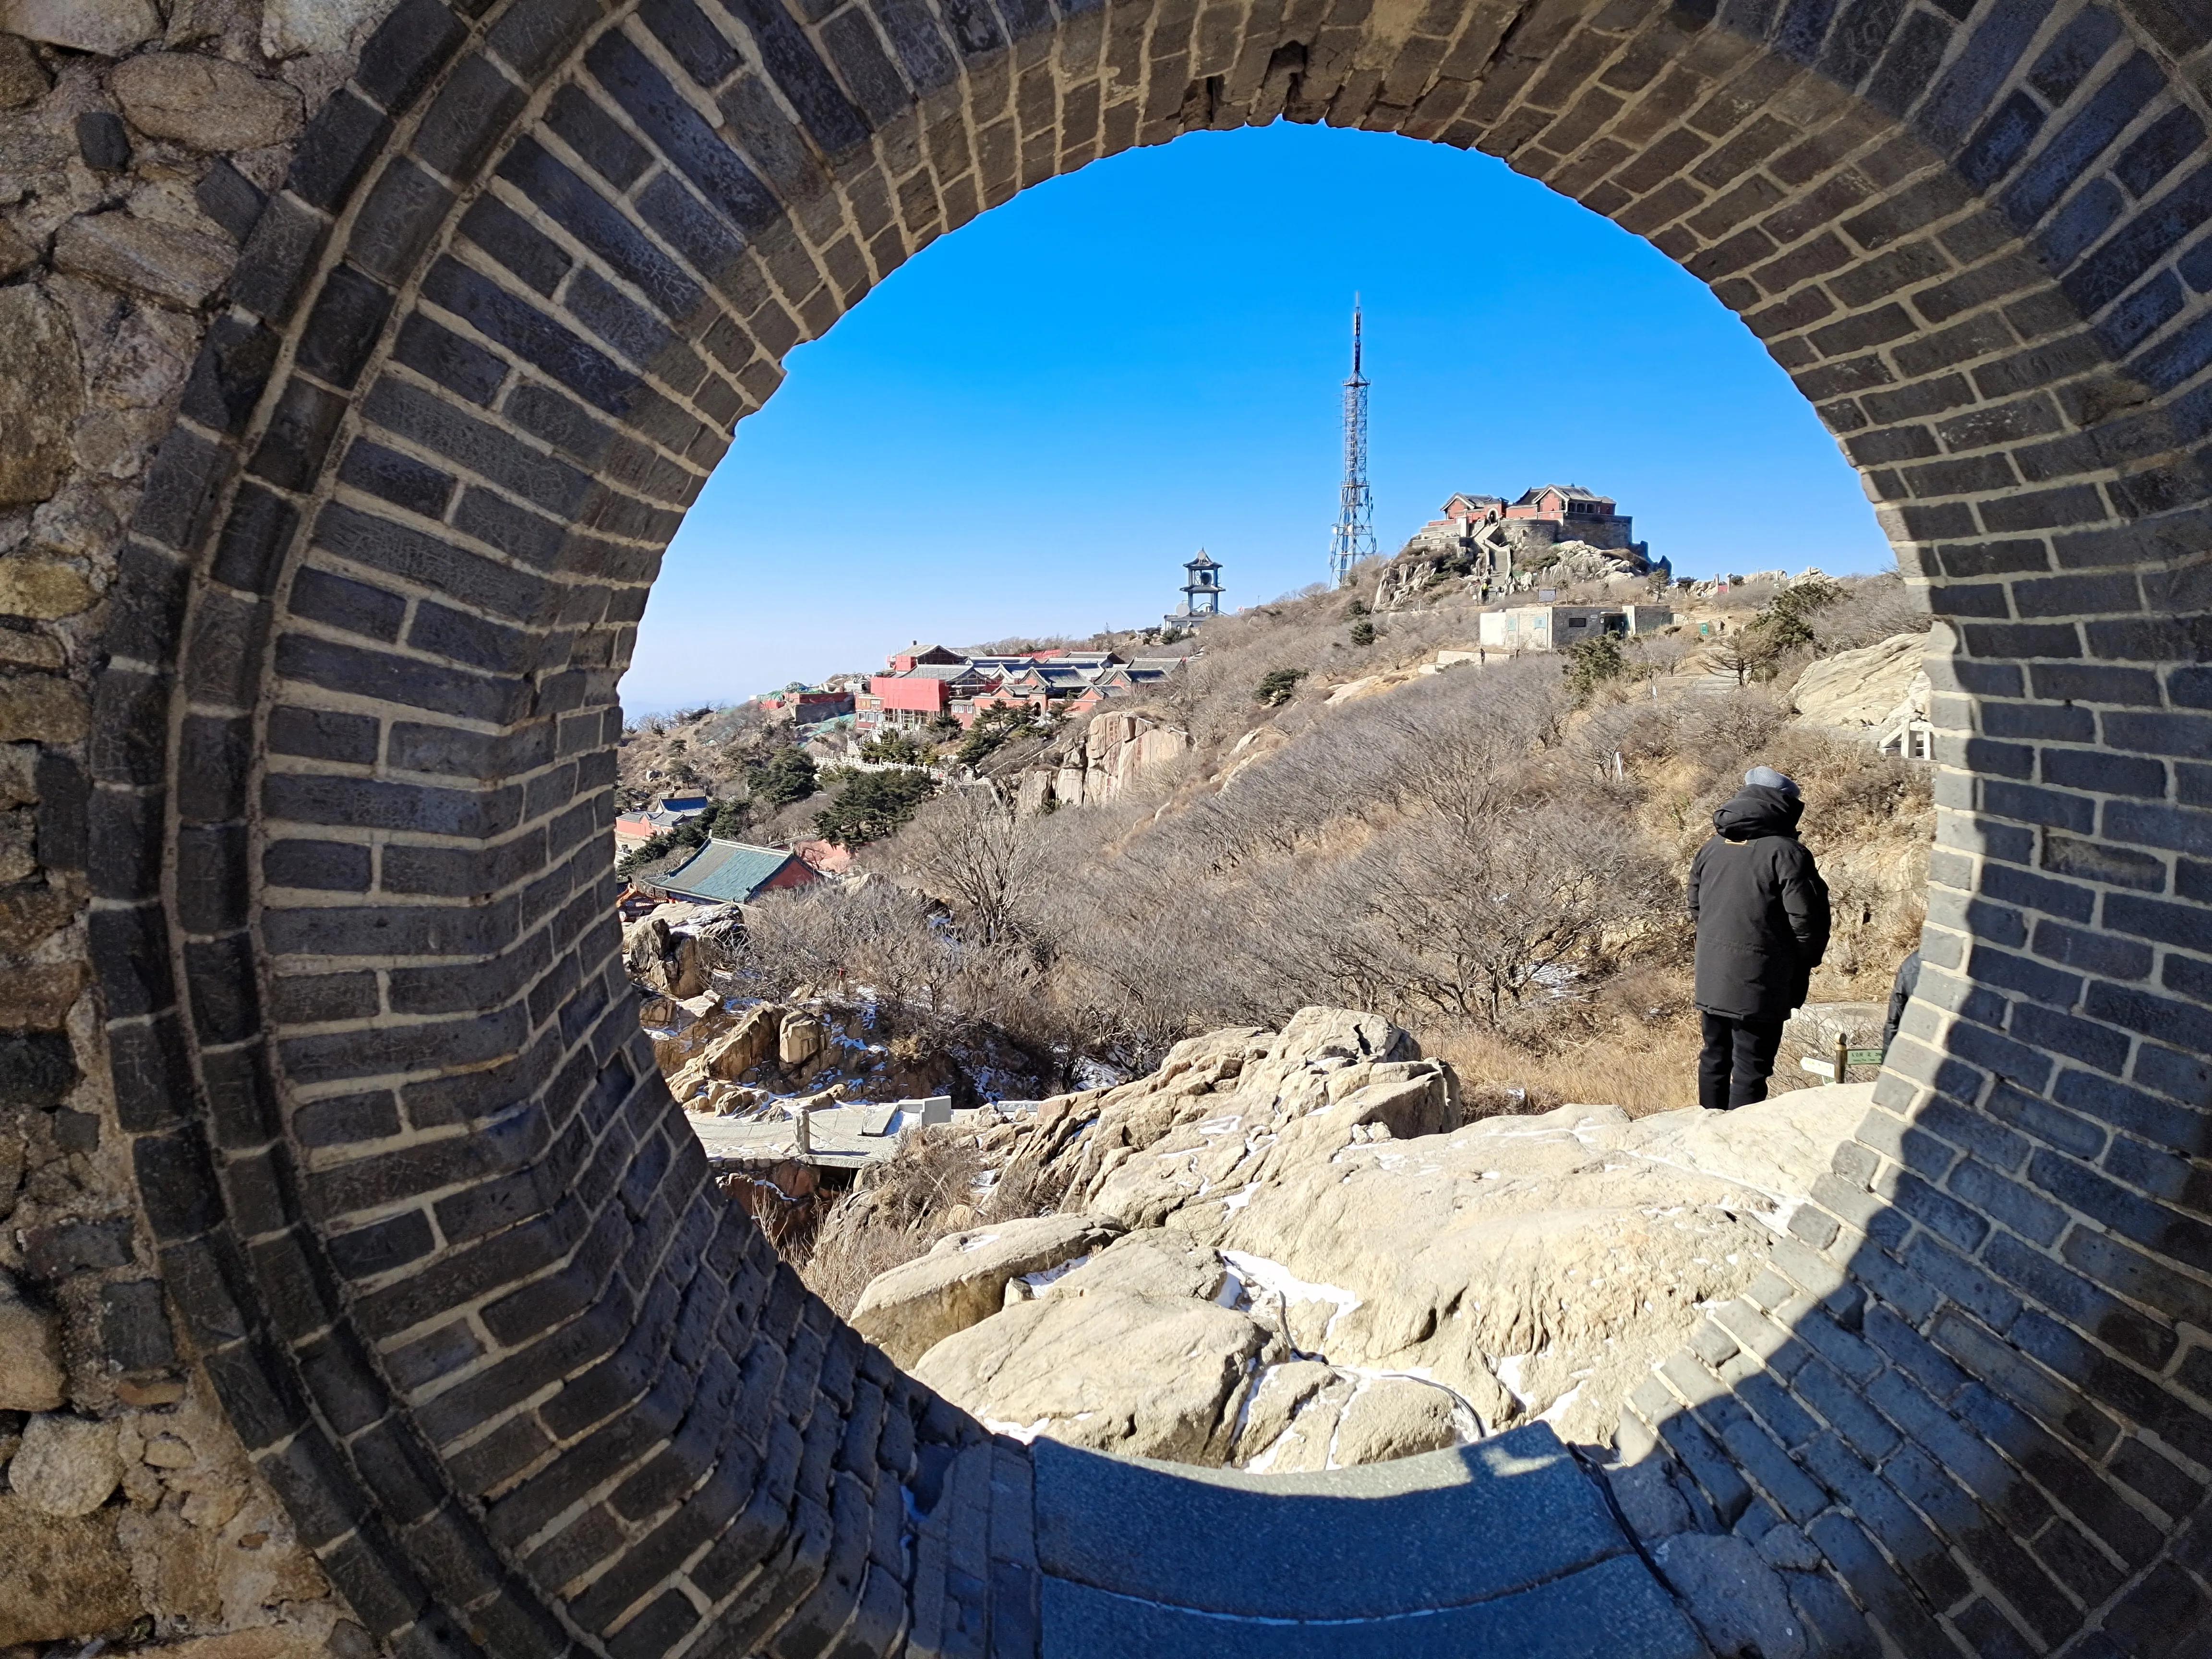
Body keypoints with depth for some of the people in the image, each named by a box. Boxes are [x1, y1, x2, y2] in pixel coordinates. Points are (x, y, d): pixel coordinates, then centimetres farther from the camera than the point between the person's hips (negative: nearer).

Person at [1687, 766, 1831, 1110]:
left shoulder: (1712, 847, 6)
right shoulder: (1786, 853, -14)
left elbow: (1695, 909, 14)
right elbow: (1806, 922, -14)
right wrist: (1808, 958, 5)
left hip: (1711, 976, 6)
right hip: (1759, 982, -6)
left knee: (1715, 1056, 18)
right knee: (1751, 1067, 2)